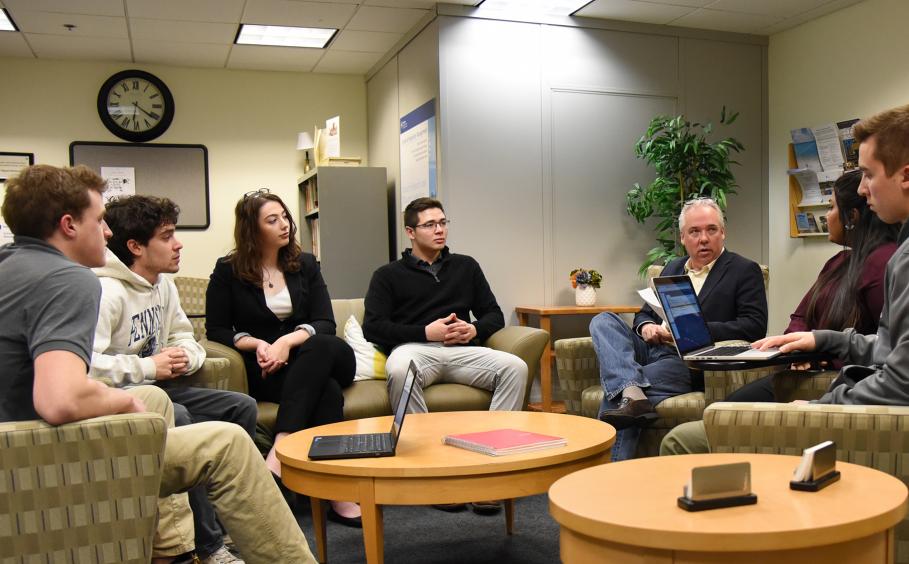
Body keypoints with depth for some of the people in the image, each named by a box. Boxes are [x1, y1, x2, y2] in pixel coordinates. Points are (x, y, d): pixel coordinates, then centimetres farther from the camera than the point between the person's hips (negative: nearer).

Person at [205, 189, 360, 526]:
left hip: (317, 357, 3)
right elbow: (216, 330, 3)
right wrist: (257, 344, -16)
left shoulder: (305, 264, 11)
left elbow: (325, 323, 1)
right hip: (263, 370, -3)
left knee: (321, 346, -37)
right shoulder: (229, 271, 5)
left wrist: (288, 342, -20)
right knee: (326, 390, -35)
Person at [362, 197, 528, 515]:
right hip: (414, 348, -3)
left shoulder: (465, 266, 26)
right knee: (399, 370, -40)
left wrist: (474, 329, -1)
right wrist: (427, 332, -8)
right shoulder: (389, 275, 15)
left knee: (515, 367, -27)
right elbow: (372, 327, 2)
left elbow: (494, 314, 24)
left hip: (461, 351, 3)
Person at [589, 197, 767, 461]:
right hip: (653, 349, 7)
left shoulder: (745, 271, 4)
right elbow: (645, 313, 26)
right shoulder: (672, 268, 23)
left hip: (692, 362, -7)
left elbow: (755, 327, -7)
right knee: (603, 321, -19)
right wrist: (645, 326, -1)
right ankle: (630, 392, -37)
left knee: (614, 392, -28)